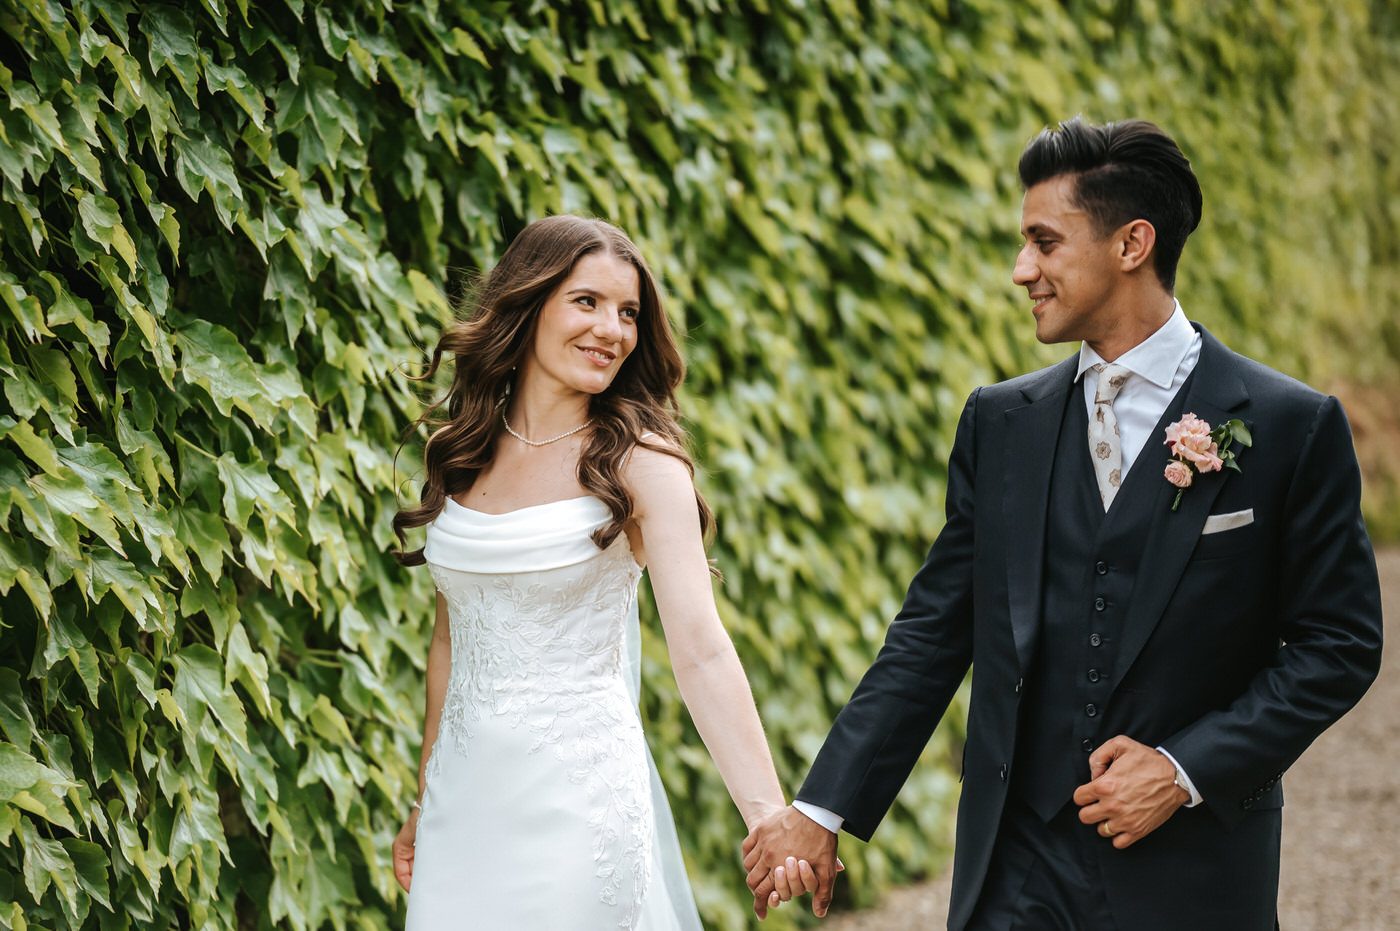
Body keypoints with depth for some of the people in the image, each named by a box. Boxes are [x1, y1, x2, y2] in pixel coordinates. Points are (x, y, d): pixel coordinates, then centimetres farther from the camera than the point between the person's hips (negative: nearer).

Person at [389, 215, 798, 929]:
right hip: (464, 799, 5)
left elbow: (700, 648, -18)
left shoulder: (638, 461, -8)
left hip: (580, 797, -4)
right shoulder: (462, 454, 7)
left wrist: (769, 817, -29)